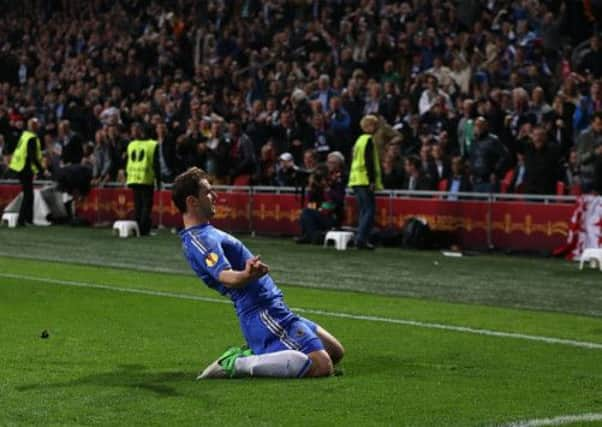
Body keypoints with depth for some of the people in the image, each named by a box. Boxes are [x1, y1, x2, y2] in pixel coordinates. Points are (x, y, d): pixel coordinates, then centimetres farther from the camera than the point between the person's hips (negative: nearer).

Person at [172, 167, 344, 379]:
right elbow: (225, 276, -34)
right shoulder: (199, 239, -16)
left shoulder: (203, 234, 16)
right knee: (321, 365, -22)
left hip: (274, 310, 11)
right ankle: (236, 365, -17)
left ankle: (247, 355, 7)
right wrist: (247, 275, -53)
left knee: (335, 352, 14)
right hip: (263, 313, -11)